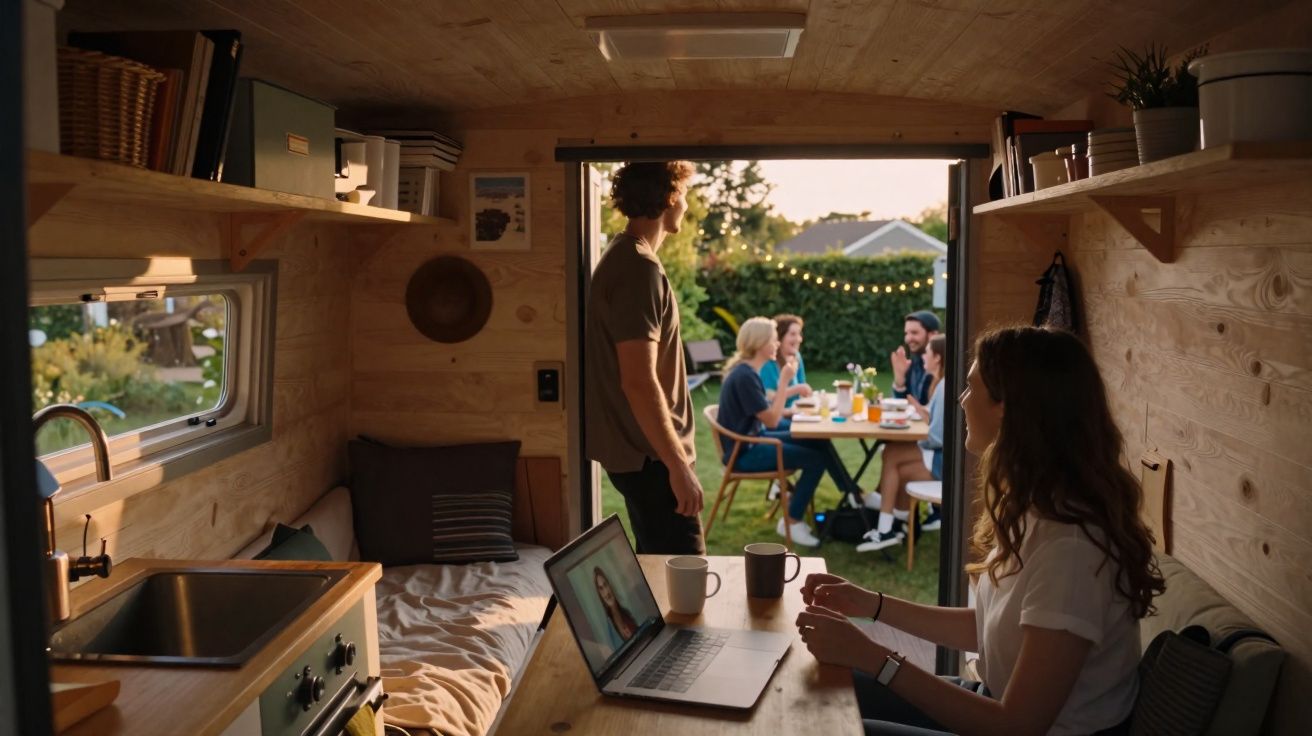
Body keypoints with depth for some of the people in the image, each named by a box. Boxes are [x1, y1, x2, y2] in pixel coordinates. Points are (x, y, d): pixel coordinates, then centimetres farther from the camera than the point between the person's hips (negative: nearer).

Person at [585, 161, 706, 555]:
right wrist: (678, 466, -22)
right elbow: (639, 382, -25)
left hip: (637, 450, 10)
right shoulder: (640, 269, -20)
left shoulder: (622, 257, 12)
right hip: (650, 455, -10)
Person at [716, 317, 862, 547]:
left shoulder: (746, 370, 7)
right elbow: (772, 420, -21)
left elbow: (766, 410, 7)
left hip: (753, 440, 10)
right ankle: (791, 523, 0)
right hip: (745, 452, -10)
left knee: (819, 442, 6)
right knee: (816, 459, -11)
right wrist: (784, 381, -18)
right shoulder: (744, 376, -24)